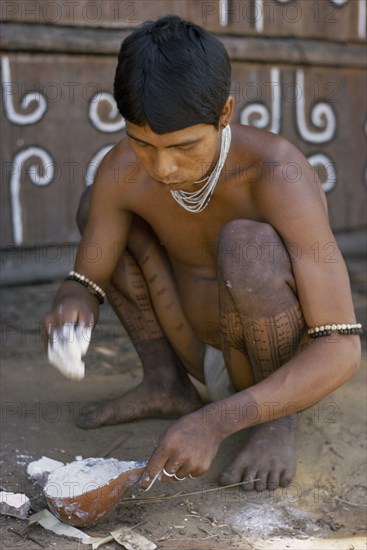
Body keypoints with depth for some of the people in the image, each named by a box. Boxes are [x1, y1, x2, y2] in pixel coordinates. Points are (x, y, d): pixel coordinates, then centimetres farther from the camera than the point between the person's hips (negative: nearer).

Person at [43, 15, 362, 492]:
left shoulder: (280, 175, -32)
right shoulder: (123, 172, -17)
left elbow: (342, 350, -35)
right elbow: (86, 282, -6)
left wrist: (217, 420, -45)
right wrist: (71, 308, -32)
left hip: (292, 375, -5)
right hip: (209, 358, 5)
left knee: (245, 243, -36)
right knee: (95, 207, -1)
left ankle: (278, 422, -11)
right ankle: (167, 383, 5)